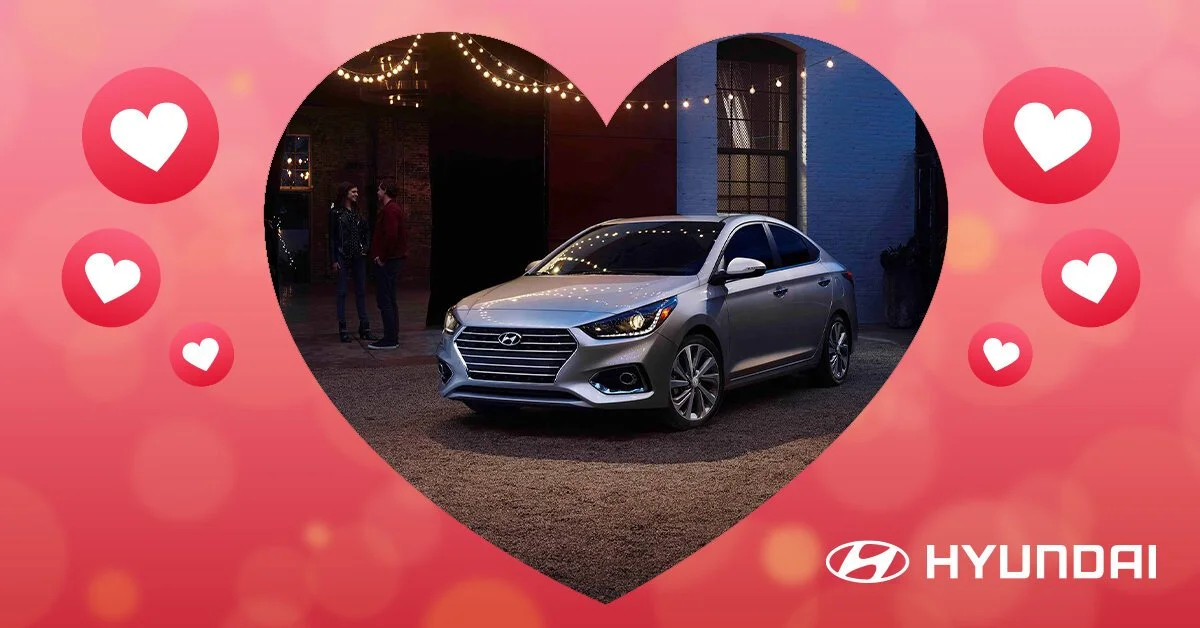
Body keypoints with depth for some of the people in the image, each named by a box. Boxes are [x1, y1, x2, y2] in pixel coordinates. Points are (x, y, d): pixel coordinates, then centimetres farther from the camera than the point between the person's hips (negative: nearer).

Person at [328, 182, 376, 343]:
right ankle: (342, 329, 4)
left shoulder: (357, 212, 12)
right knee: (342, 292, 1)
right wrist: (334, 260, -10)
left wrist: (366, 247, 3)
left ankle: (364, 328, 10)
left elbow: (367, 230, 19)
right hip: (343, 257, -5)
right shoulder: (336, 212, -3)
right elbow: (332, 237, -5)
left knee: (361, 291, 6)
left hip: (359, 256, 5)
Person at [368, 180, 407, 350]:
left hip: (386, 261, -11)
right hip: (394, 259, 11)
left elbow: (390, 235, -27)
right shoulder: (396, 208, 18)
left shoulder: (389, 210, -15)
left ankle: (390, 339, -8)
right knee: (390, 300, 14)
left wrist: (382, 257, -19)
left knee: (385, 301, -9)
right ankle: (393, 337, 19)